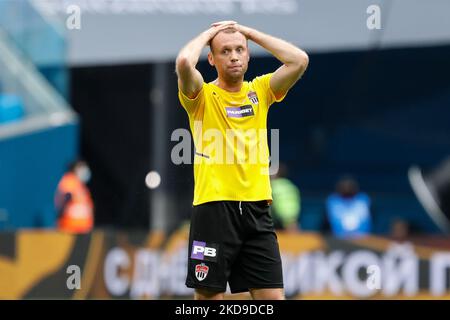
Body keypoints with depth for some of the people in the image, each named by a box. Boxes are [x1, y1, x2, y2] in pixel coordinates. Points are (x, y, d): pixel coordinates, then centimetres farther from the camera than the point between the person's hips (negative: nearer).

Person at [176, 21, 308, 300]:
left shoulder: (259, 91, 11)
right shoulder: (203, 96, 0)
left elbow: (299, 60, -1)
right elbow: (184, 62, -21)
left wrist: (249, 32, 5)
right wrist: (208, 33, -1)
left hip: (257, 209, 3)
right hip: (214, 208, -3)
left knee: (273, 297, 0)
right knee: (210, 295, 0)